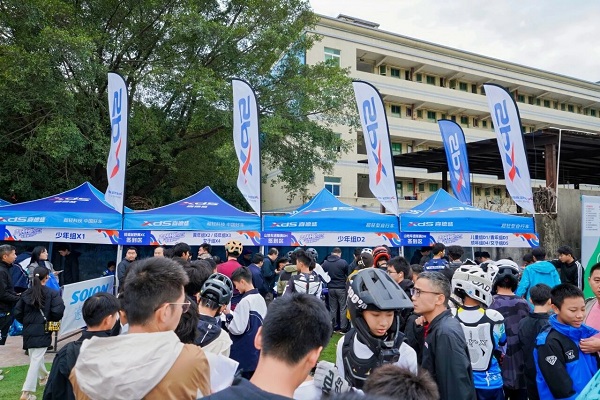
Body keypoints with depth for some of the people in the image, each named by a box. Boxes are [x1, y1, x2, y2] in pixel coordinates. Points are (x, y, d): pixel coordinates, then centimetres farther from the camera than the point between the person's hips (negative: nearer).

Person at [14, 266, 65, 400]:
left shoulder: (26, 294, 4)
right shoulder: (52, 293, -9)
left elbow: (17, 313, 5)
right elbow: (58, 312, -17)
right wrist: (52, 320, 4)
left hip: (28, 331, 6)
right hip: (43, 331, -5)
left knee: (35, 357, 24)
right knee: (36, 359, -4)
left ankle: (43, 376, 46)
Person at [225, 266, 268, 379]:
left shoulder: (245, 301, -20)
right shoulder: (261, 299, 5)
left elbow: (238, 329, -21)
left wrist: (228, 314, -7)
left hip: (242, 353, -8)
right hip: (256, 350, 8)